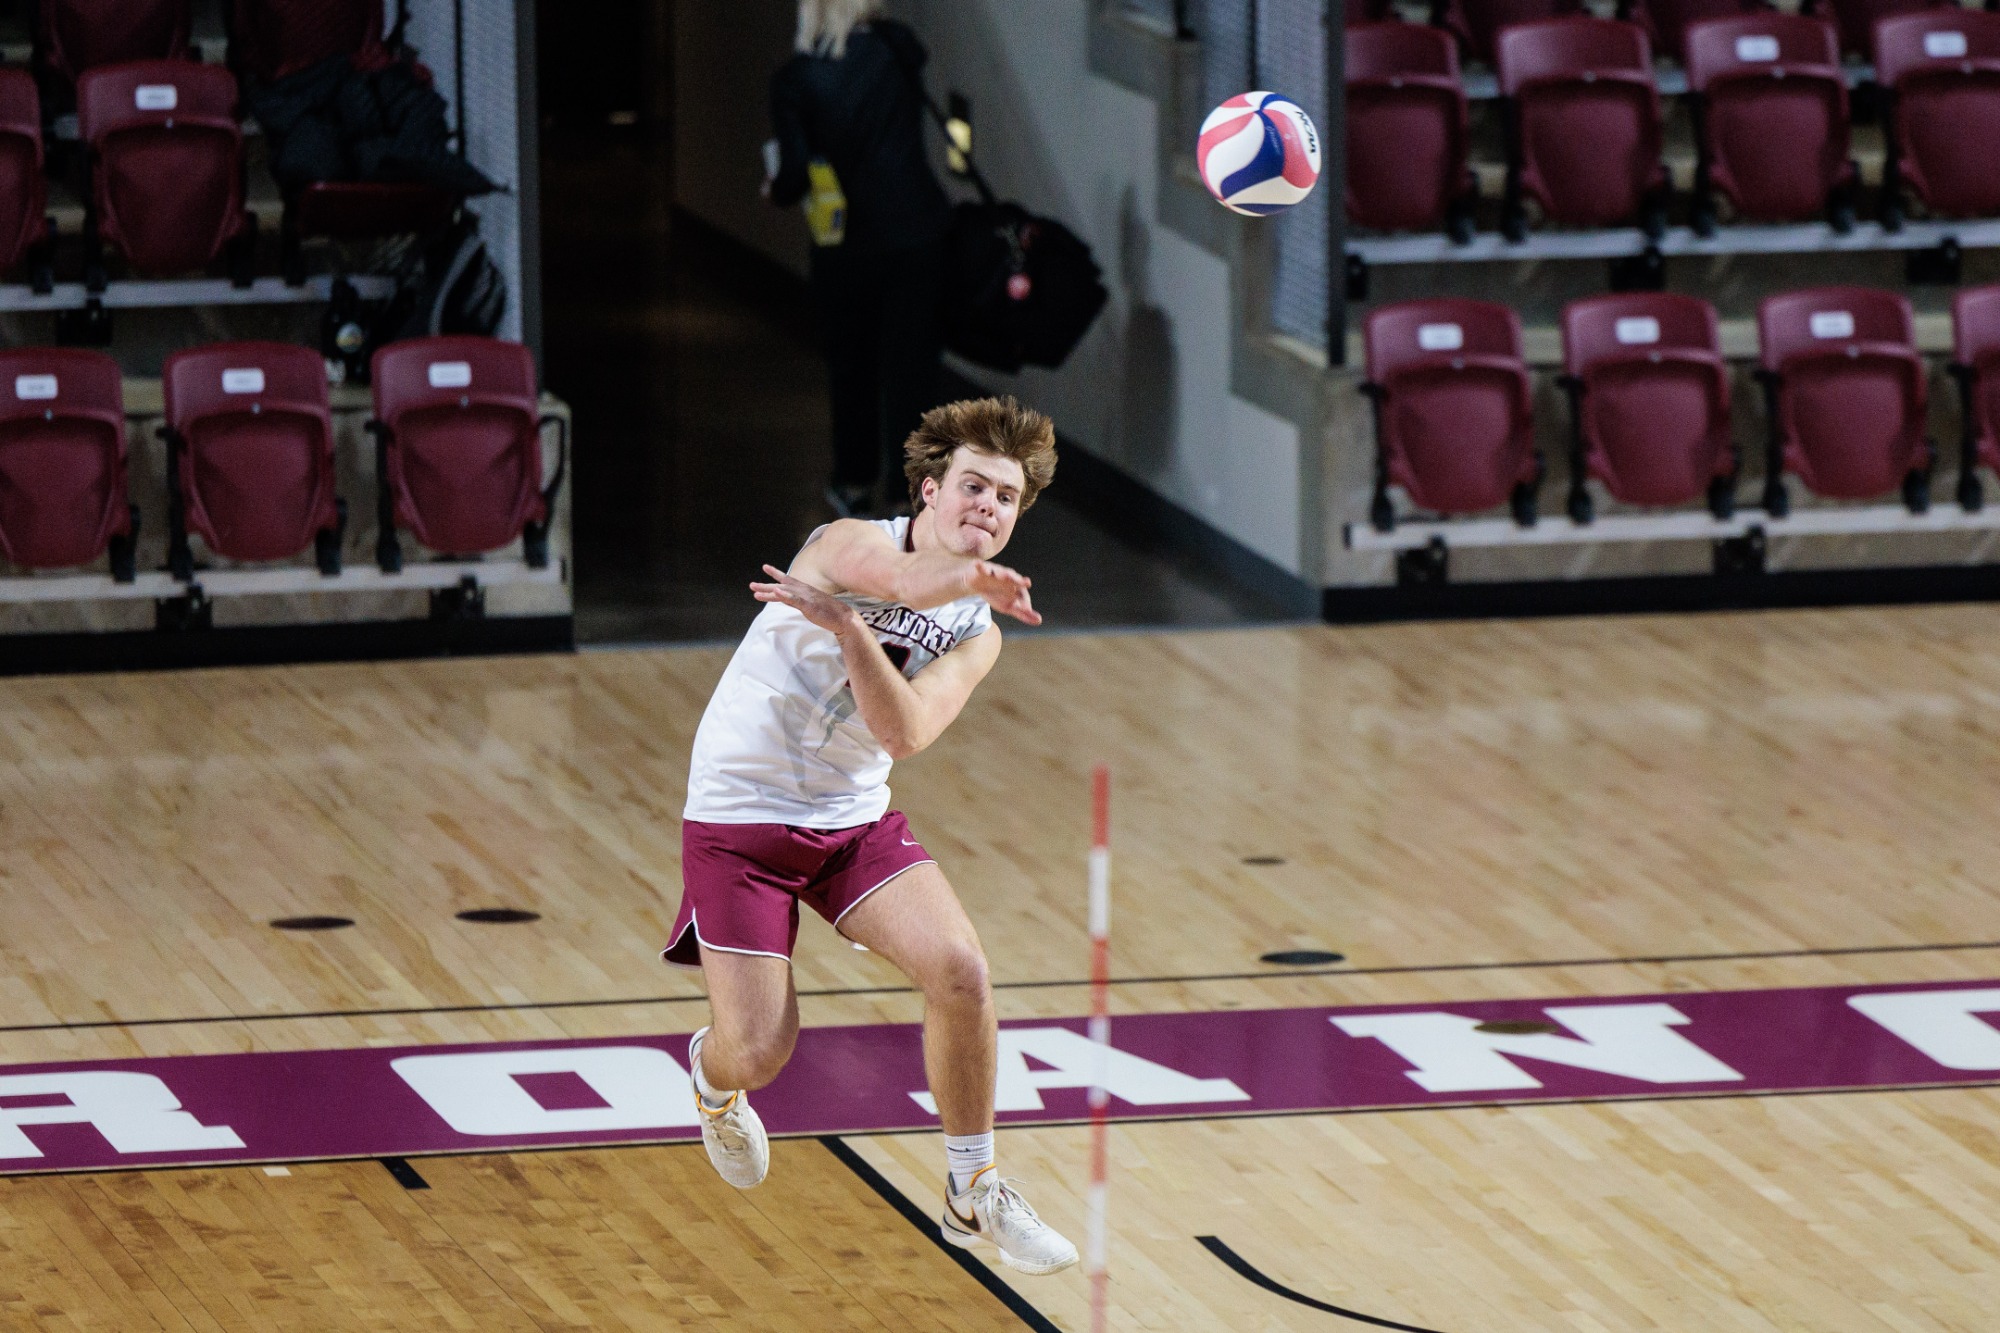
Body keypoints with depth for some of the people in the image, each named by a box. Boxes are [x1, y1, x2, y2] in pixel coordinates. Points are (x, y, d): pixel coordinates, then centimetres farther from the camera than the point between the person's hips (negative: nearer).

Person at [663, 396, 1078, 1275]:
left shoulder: (976, 632, -1)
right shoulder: (849, 544, -15)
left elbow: (904, 733, -21)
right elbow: (908, 580, -41)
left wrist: (845, 625, -33)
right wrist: (974, 577, -61)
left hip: (857, 821, 5)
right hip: (741, 815, -5)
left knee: (960, 972, -18)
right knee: (759, 1053, -8)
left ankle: (973, 1195, 1)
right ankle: (711, 1074, 33)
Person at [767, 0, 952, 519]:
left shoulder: (795, 81, -11)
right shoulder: (897, 50, -6)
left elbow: (797, 173, -14)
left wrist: (778, 190, 7)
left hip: (848, 246, 0)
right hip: (920, 232, 0)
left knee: (852, 365, 19)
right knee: (911, 365, 5)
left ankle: (856, 482, 32)